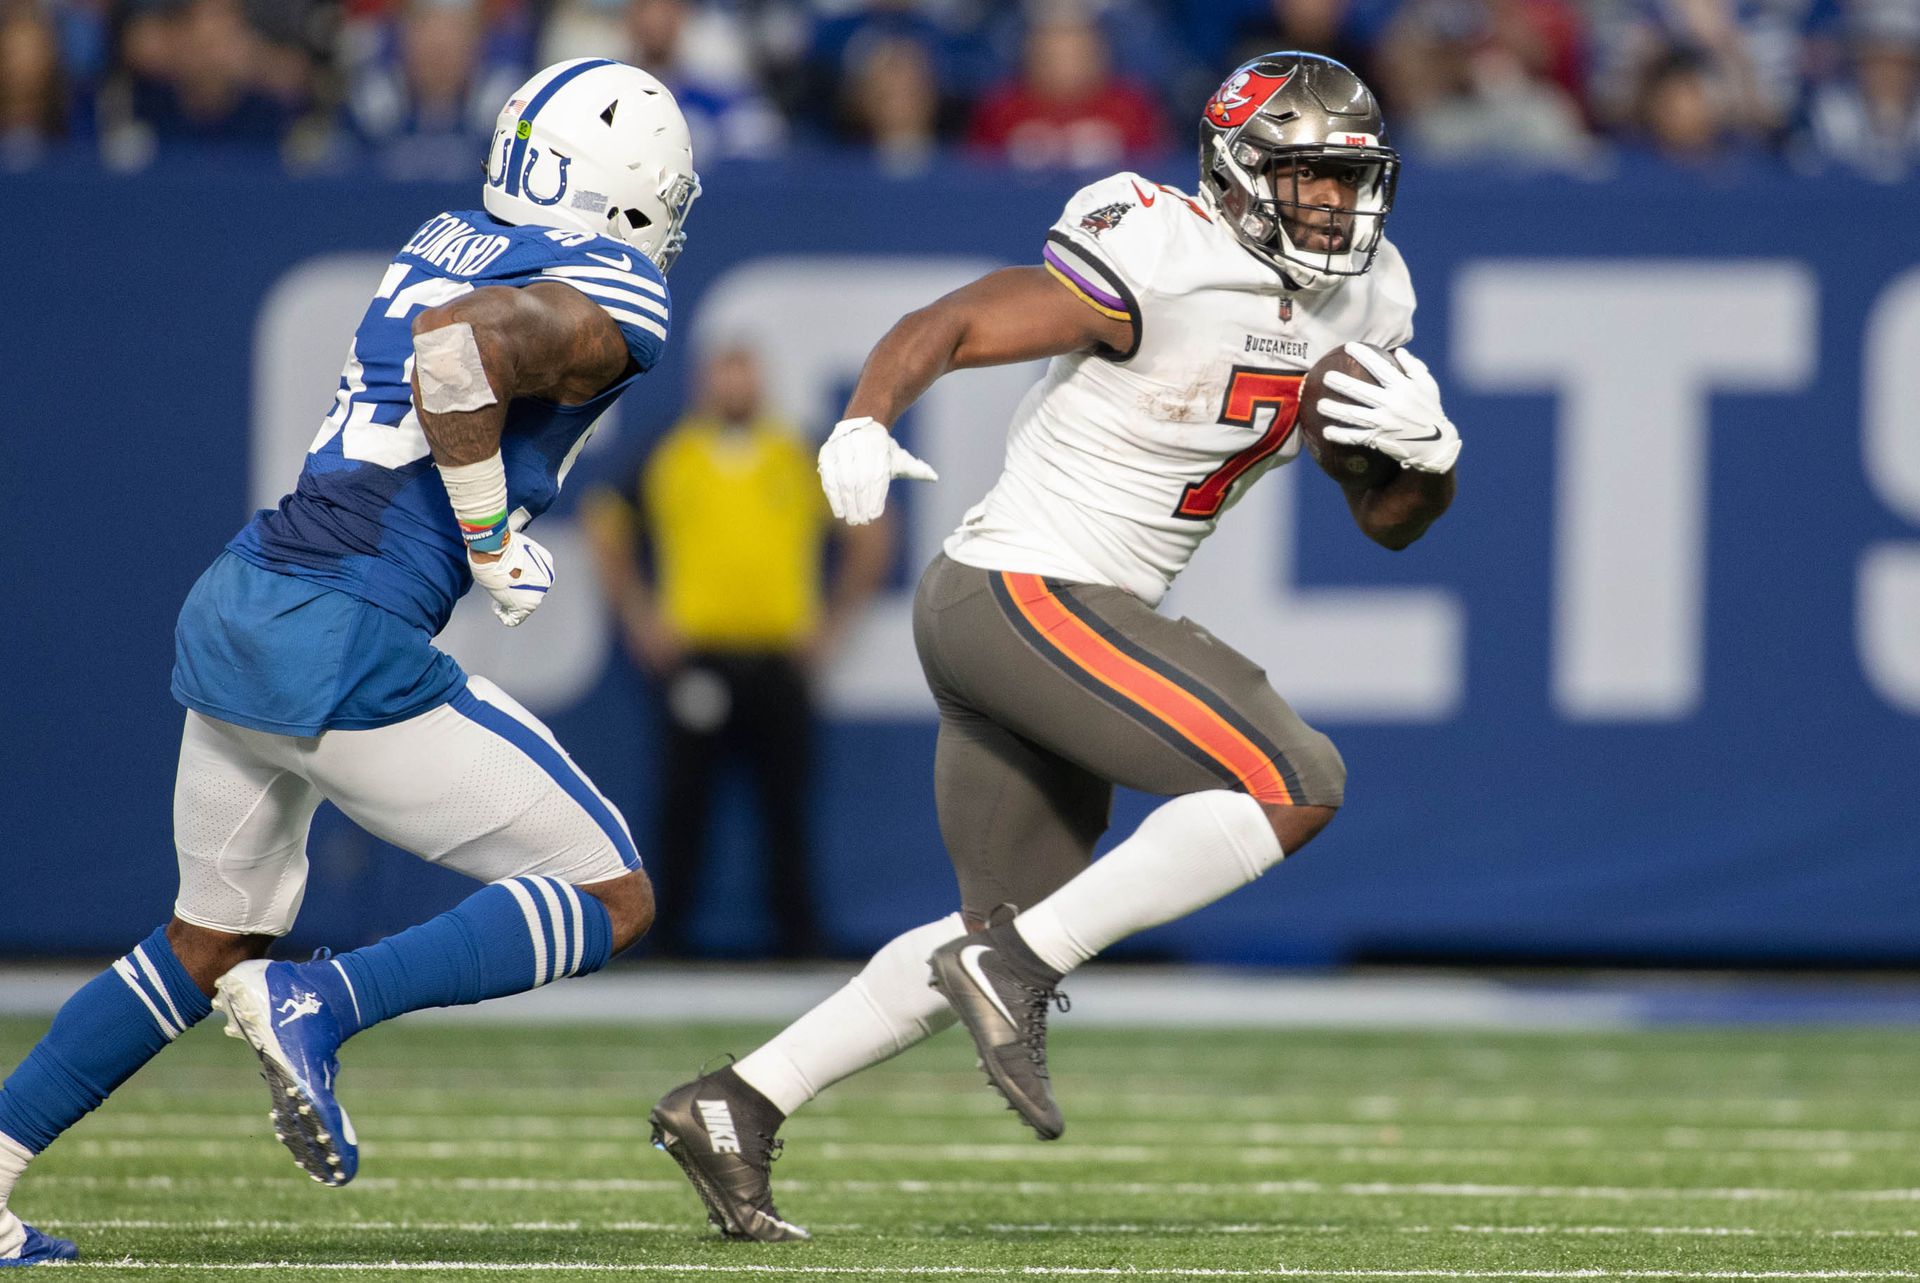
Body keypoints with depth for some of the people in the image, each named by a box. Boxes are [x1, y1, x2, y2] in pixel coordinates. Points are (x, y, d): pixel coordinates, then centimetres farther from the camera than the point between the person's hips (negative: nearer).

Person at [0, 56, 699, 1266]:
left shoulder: (449, 244, 16)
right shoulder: (611, 304, -7)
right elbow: (465, 349, -25)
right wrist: (491, 539, -14)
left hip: (228, 615, 8)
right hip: (344, 653, -8)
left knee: (213, 940, 26)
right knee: (610, 901, 1)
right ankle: (320, 1006, -13)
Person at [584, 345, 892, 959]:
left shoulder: (804, 460, 10)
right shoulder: (666, 460, 8)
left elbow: (869, 539, 16)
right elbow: (607, 533, 17)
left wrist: (831, 625, 9)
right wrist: (639, 621, 9)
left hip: (780, 655, 1)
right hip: (695, 658, -1)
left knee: (787, 809, 0)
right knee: (683, 807, -1)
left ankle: (798, 941, 4)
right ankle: (666, 939, 4)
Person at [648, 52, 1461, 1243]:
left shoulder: (1356, 302, 9)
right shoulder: (1160, 268, -16)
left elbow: (1390, 521, 16)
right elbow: (948, 325, -17)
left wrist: (1426, 451, -6)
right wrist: (865, 424, -35)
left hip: (1062, 621, 9)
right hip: (1026, 596, -9)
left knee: (1010, 934, 15)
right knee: (1295, 786, -17)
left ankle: (735, 1108, 16)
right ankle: (1016, 968, -16)